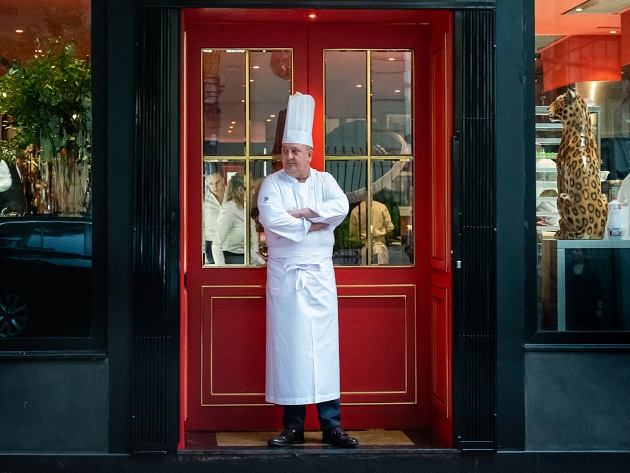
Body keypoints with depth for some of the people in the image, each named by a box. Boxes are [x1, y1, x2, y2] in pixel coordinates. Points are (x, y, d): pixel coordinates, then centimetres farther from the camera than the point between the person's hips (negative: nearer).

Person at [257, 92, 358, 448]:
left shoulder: (324, 181, 9)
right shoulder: (273, 184, 3)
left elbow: (341, 205, -11)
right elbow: (271, 218, -15)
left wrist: (301, 212, -15)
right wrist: (314, 224, -12)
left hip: (319, 274, 1)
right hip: (284, 274, -1)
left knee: (325, 345, 0)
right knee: (288, 345, 0)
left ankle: (332, 425, 6)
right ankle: (293, 426, 9)